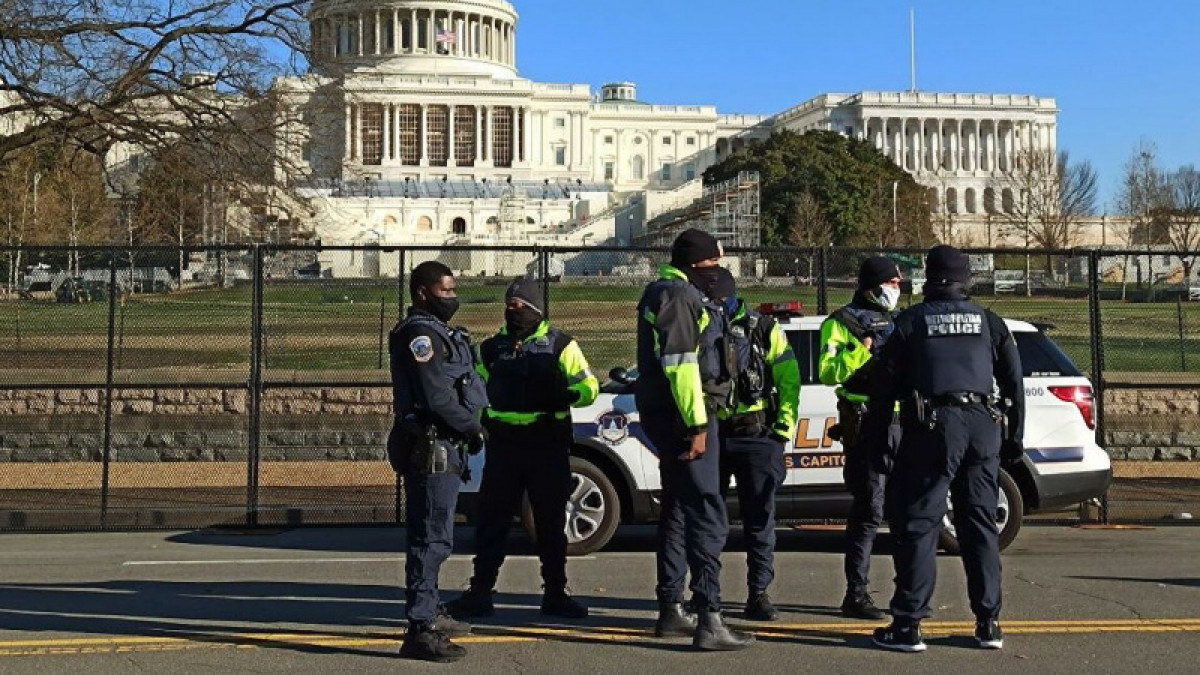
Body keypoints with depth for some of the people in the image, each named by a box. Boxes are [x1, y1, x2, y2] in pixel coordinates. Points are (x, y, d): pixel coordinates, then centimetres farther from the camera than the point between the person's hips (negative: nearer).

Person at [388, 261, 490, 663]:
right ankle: (421, 630, -10)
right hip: (430, 448, -11)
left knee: (432, 536, 19)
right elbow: (435, 395, -20)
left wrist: (469, 427, 8)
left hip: (444, 446, 11)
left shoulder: (439, 333, 20)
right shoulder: (419, 333, -13)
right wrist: (472, 428, -10)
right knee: (432, 538, -11)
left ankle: (430, 613, 32)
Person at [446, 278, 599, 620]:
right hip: (503, 443, 2)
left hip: (548, 443, -2)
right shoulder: (492, 348, 12)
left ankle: (555, 594, 17)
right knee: (491, 520, 2)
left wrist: (563, 397, -19)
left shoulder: (560, 345, 2)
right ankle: (479, 593, 10)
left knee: (551, 521, 6)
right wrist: (480, 424, 7)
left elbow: (588, 387, 0)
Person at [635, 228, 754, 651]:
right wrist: (697, 425, -22)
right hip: (685, 418, -11)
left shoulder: (671, 294, 21)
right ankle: (708, 620, -12)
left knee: (678, 511, 16)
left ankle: (671, 611, 24)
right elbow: (681, 365, -21)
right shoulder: (680, 295, -13)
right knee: (707, 515, -11)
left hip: (670, 418, 11)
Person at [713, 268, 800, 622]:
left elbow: (788, 380, 2)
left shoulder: (764, 329, 3)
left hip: (757, 436, -2)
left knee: (759, 516, 1)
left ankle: (758, 594, 7)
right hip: (712, 434, 2)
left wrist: (785, 427, -7)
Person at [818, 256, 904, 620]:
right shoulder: (841, 322, -1)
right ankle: (856, 595, -1)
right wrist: (860, 350, -22)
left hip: (899, 423, 7)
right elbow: (828, 372, -13)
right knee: (868, 512, -8)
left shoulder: (896, 321, 21)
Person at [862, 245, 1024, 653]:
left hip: (933, 428, -4)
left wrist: (876, 442, 6)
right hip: (984, 426, 4)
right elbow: (1014, 382, 13)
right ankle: (989, 623, 14)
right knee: (980, 524, 11)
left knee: (918, 525, -2)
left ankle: (908, 625, -4)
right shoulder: (988, 322, 15)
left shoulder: (912, 321, 6)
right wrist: (1014, 436, 19)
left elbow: (884, 384, 1)